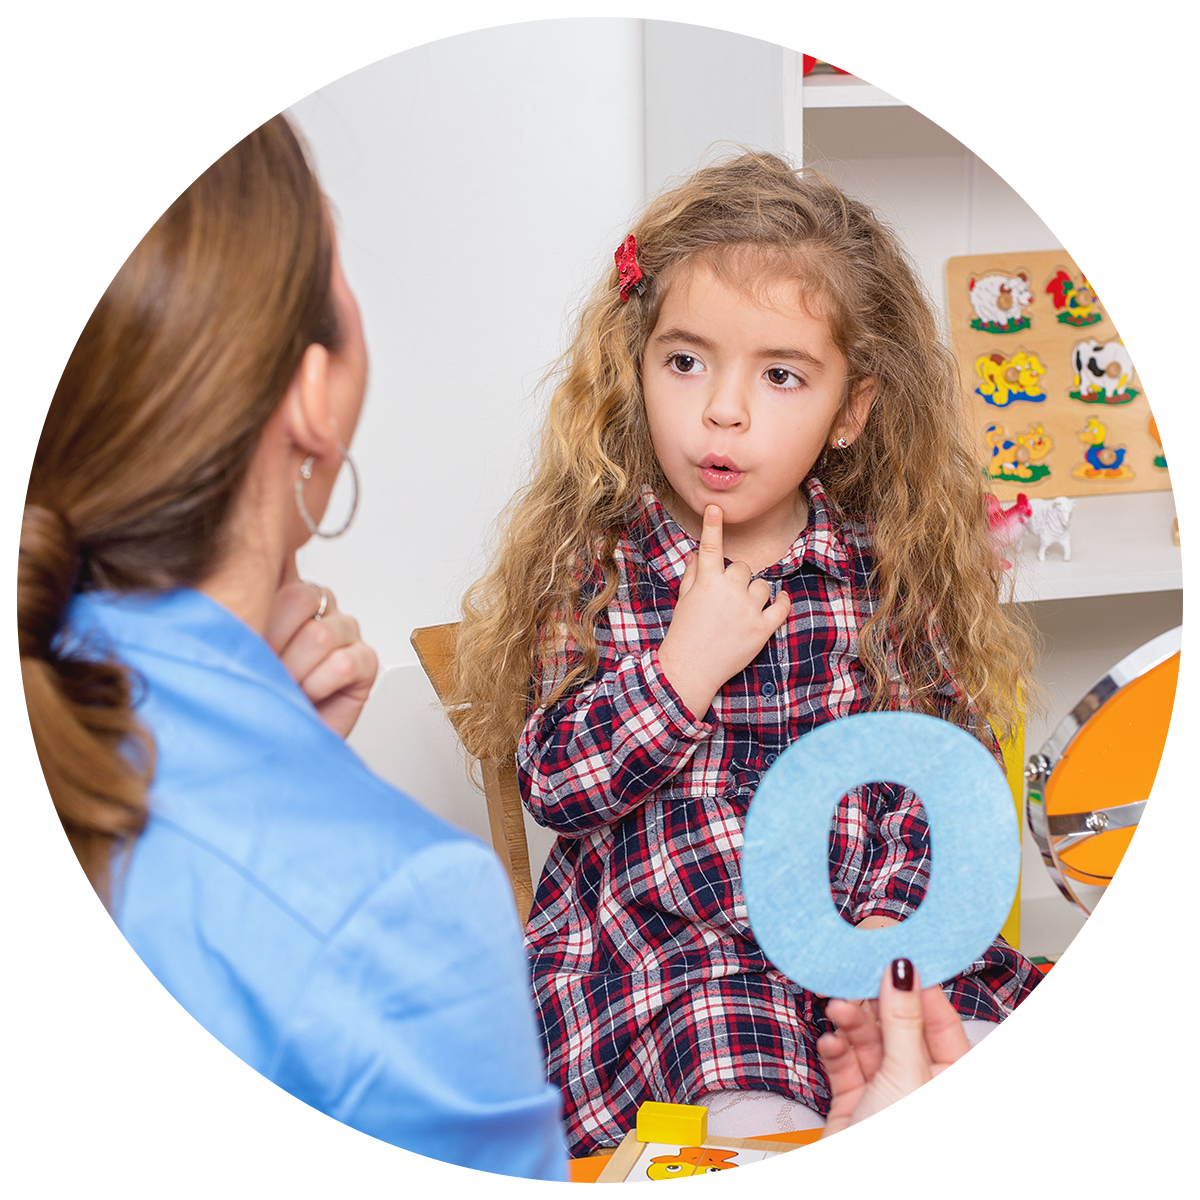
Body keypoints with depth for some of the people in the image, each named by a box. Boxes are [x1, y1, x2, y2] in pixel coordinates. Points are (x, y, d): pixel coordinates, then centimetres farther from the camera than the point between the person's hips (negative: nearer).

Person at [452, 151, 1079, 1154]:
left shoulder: (890, 566, -1)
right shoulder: (598, 564, -6)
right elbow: (553, 786, -9)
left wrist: (894, 917, -13)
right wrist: (686, 665, -20)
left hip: (868, 931, 3)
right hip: (665, 945, -2)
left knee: (992, 1106, -12)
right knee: (764, 1132, -23)